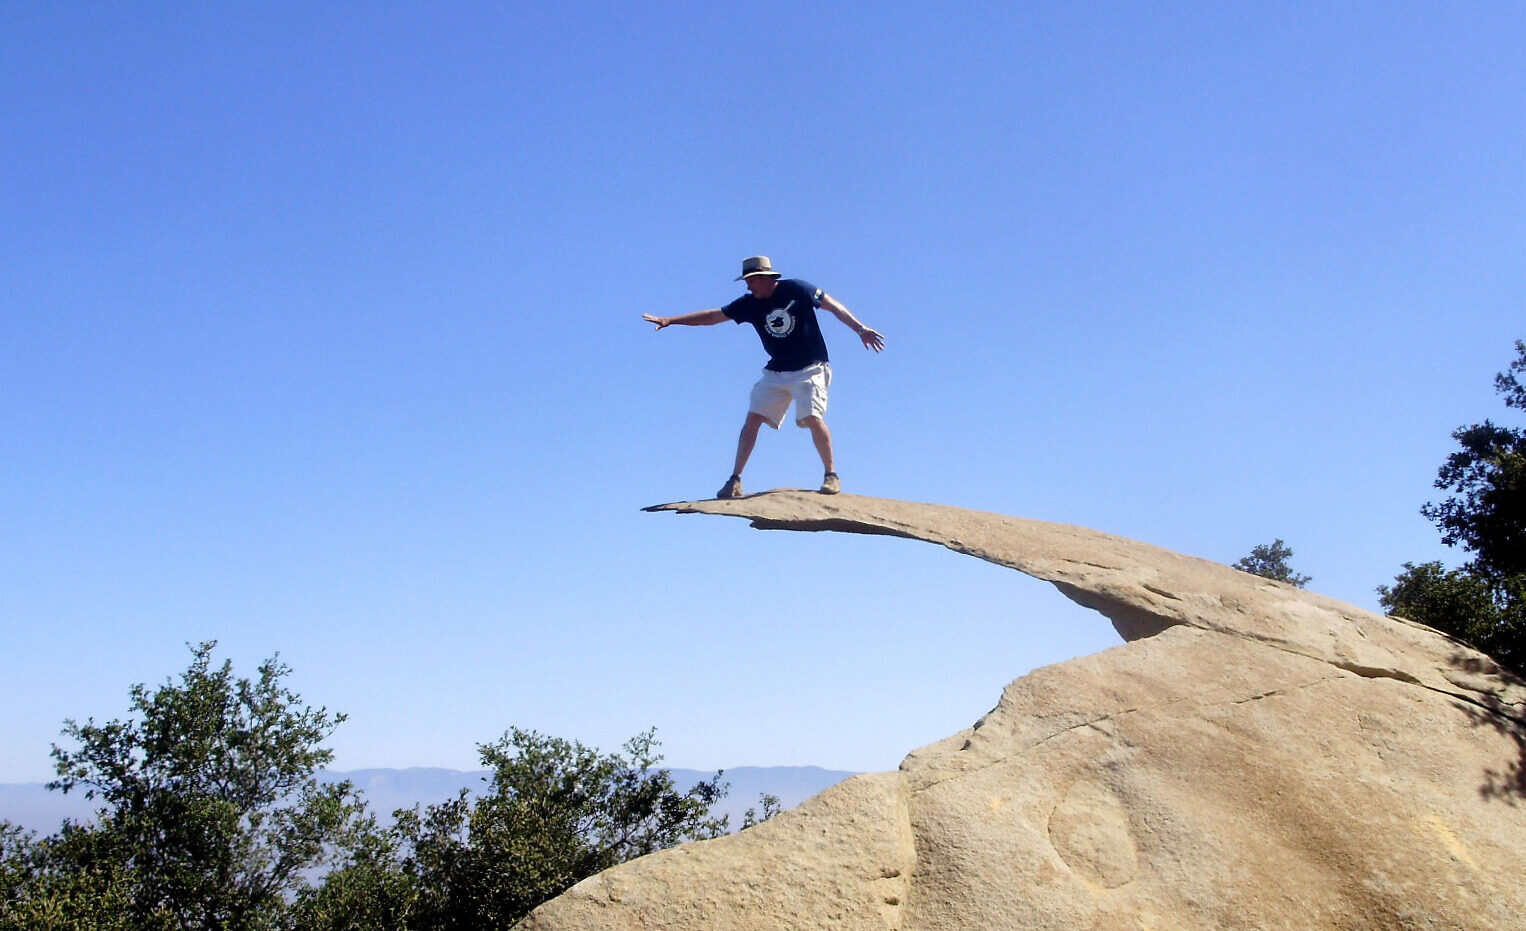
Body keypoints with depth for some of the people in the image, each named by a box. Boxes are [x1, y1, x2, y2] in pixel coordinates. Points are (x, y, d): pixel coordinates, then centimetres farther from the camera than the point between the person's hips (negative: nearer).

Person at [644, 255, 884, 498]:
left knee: (812, 418, -20)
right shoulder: (750, 304, 1)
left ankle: (831, 474, -4)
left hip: (809, 369, -5)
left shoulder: (796, 289, -10)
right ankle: (735, 479, 3)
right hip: (775, 373, 5)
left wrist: (860, 329, -13)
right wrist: (670, 321, 2)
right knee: (752, 419, -3)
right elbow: (712, 316, 5)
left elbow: (833, 306, -4)